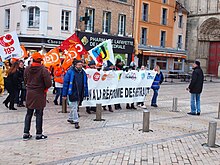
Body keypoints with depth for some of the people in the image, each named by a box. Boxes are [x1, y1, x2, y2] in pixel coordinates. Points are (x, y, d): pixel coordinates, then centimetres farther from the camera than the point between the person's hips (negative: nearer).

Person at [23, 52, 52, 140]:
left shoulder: (27, 69, -2)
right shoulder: (43, 69, -16)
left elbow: (25, 80, 7)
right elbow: (48, 83, -17)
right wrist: (45, 88, 2)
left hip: (29, 93, 4)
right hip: (39, 94, -4)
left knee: (29, 114, 13)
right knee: (39, 114, 5)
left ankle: (26, 133, 17)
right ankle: (38, 134, 11)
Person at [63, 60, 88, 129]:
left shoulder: (83, 73, 7)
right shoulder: (70, 72, -8)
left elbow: (85, 84, 13)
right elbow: (65, 83, -7)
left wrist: (86, 93, 9)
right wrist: (64, 94, -9)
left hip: (80, 94, 6)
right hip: (72, 93, -5)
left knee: (76, 107, 16)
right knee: (74, 107, -4)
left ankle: (70, 118, 34)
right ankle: (76, 121, 1)